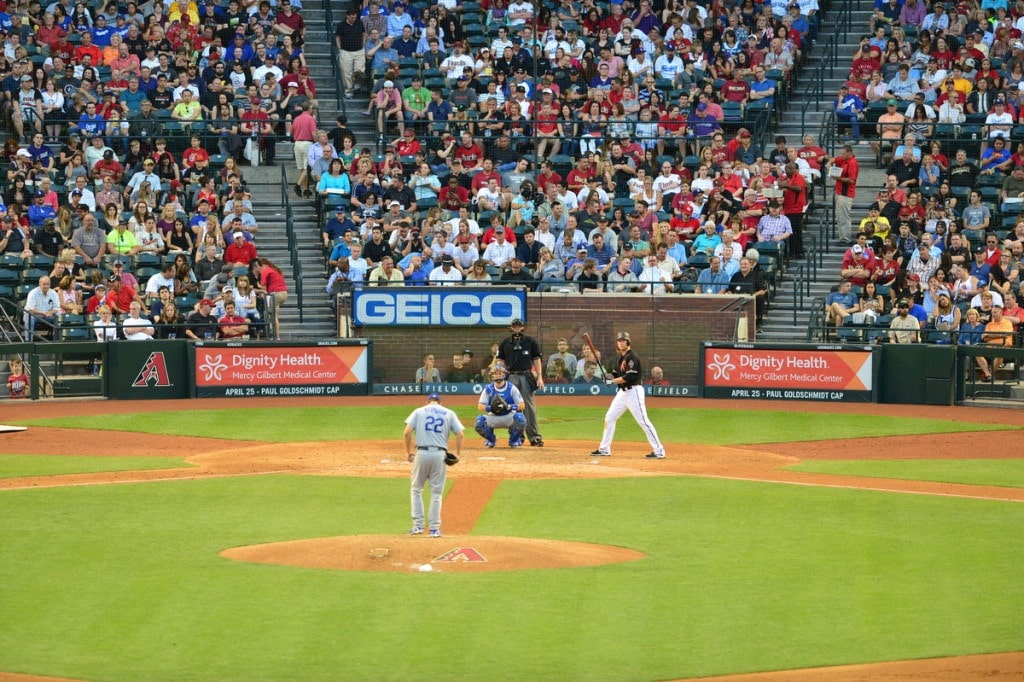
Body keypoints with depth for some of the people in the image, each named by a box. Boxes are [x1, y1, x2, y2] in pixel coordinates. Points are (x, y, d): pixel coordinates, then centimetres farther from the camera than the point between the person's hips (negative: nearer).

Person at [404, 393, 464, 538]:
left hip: (422, 453, -1)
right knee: (436, 493, 8)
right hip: (440, 454, 1)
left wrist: (408, 452, 6)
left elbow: (407, 432, -3)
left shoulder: (419, 411, 9)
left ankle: (418, 525, 5)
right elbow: (460, 434, 1)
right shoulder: (449, 413, 12)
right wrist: (458, 454, 8)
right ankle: (434, 528, 6)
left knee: (416, 489, 14)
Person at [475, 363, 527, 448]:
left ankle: (514, 440, -3)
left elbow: (522, 406, -13)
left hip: (509, 417, -1)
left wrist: (509, 407, -31)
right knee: (479, 421, -29)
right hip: (493, 418, 1)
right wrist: (490, 408, -30)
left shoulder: (512, 388, -7)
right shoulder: (488, 389, -3)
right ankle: (490, 440, 6)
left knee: (520, 418, -34)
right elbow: (480, 406, -9)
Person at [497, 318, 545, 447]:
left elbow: (536, 359, 6)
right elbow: (501, 361, 11)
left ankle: (534, 437, -3)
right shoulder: (505, 343, 11)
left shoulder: (530, 341, 7)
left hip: (526, 376, -1)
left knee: (529, 407, -4)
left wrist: (539, 377, -2)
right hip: (511, 377, 1)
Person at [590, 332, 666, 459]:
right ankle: (604, 449, 18)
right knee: (609, 418, 10)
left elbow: (629, 377, -22)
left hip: (633, 392, -9)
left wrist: (612, 381, -17)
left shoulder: (632, 356, -14)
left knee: (643, 421, -10)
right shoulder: (620, 358, 14)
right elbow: (615, 375, 17)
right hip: (622, 392, 9)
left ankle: (659, 451, -7)